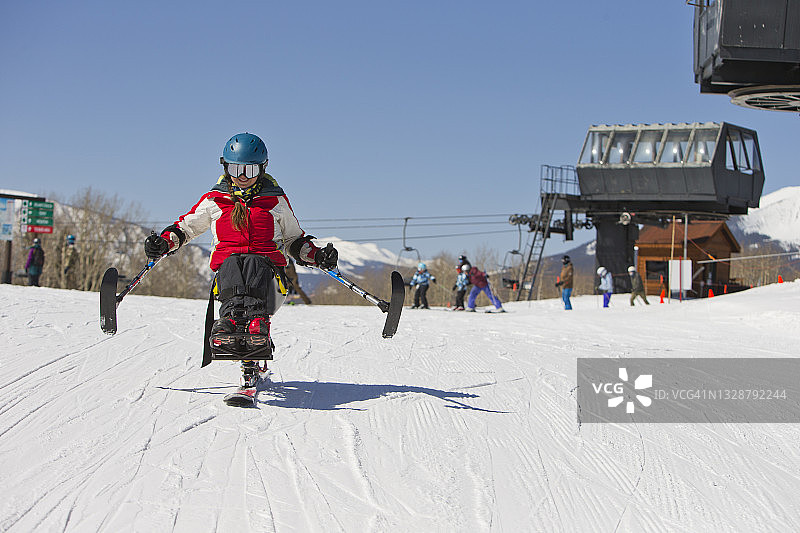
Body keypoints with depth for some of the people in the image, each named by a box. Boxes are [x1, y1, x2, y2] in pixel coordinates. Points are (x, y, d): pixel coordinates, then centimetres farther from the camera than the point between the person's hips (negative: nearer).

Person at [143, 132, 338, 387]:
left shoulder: (276, 201, 18)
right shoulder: (213, 201, 17)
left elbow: (293, 240, 27)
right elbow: (186, 226, 28)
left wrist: (316, 256, 7)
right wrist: (165, 242, 7)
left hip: (268, 271, 0)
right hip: (227, 270, 1)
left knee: (254, 264, -36)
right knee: (231, 263, -35)